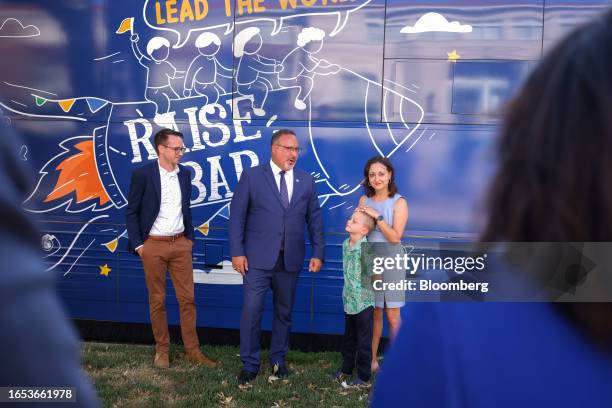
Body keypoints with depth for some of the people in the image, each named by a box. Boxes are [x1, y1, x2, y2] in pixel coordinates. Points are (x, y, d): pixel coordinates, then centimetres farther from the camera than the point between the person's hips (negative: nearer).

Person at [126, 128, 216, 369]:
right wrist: (138, 245, -8)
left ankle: (192, 350, 14)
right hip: (153, 245, -4)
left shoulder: (184, 174, 4)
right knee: (157, 300, 7)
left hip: (180, 243, 4)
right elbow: (131, 212, -4)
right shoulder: (142, 174, -9)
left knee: (187, 298, 5)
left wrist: (190, 237, 11)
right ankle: (161, 349, 21)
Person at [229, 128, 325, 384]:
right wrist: (237, 252, -8)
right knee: (251, 312, -2)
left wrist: (318, 253, 3)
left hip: (290, 260, 3)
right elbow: (237, 216, -2)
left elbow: (314, 219, 10)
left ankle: (278, 359, 28)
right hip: (258, 258, -3)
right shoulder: (252, 176, 0)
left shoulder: (306, 181, 9)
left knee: (284, 312, 12)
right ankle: (249, 364, 13)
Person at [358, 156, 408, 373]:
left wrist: (377, 216, -18)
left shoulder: (399, 202, -5)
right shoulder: (364, 200, 7)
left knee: (392, 315, 1)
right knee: (373, 313, 5)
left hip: (390, 260, -3)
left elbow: (395, 237, -13)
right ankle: (372, 360, 14)